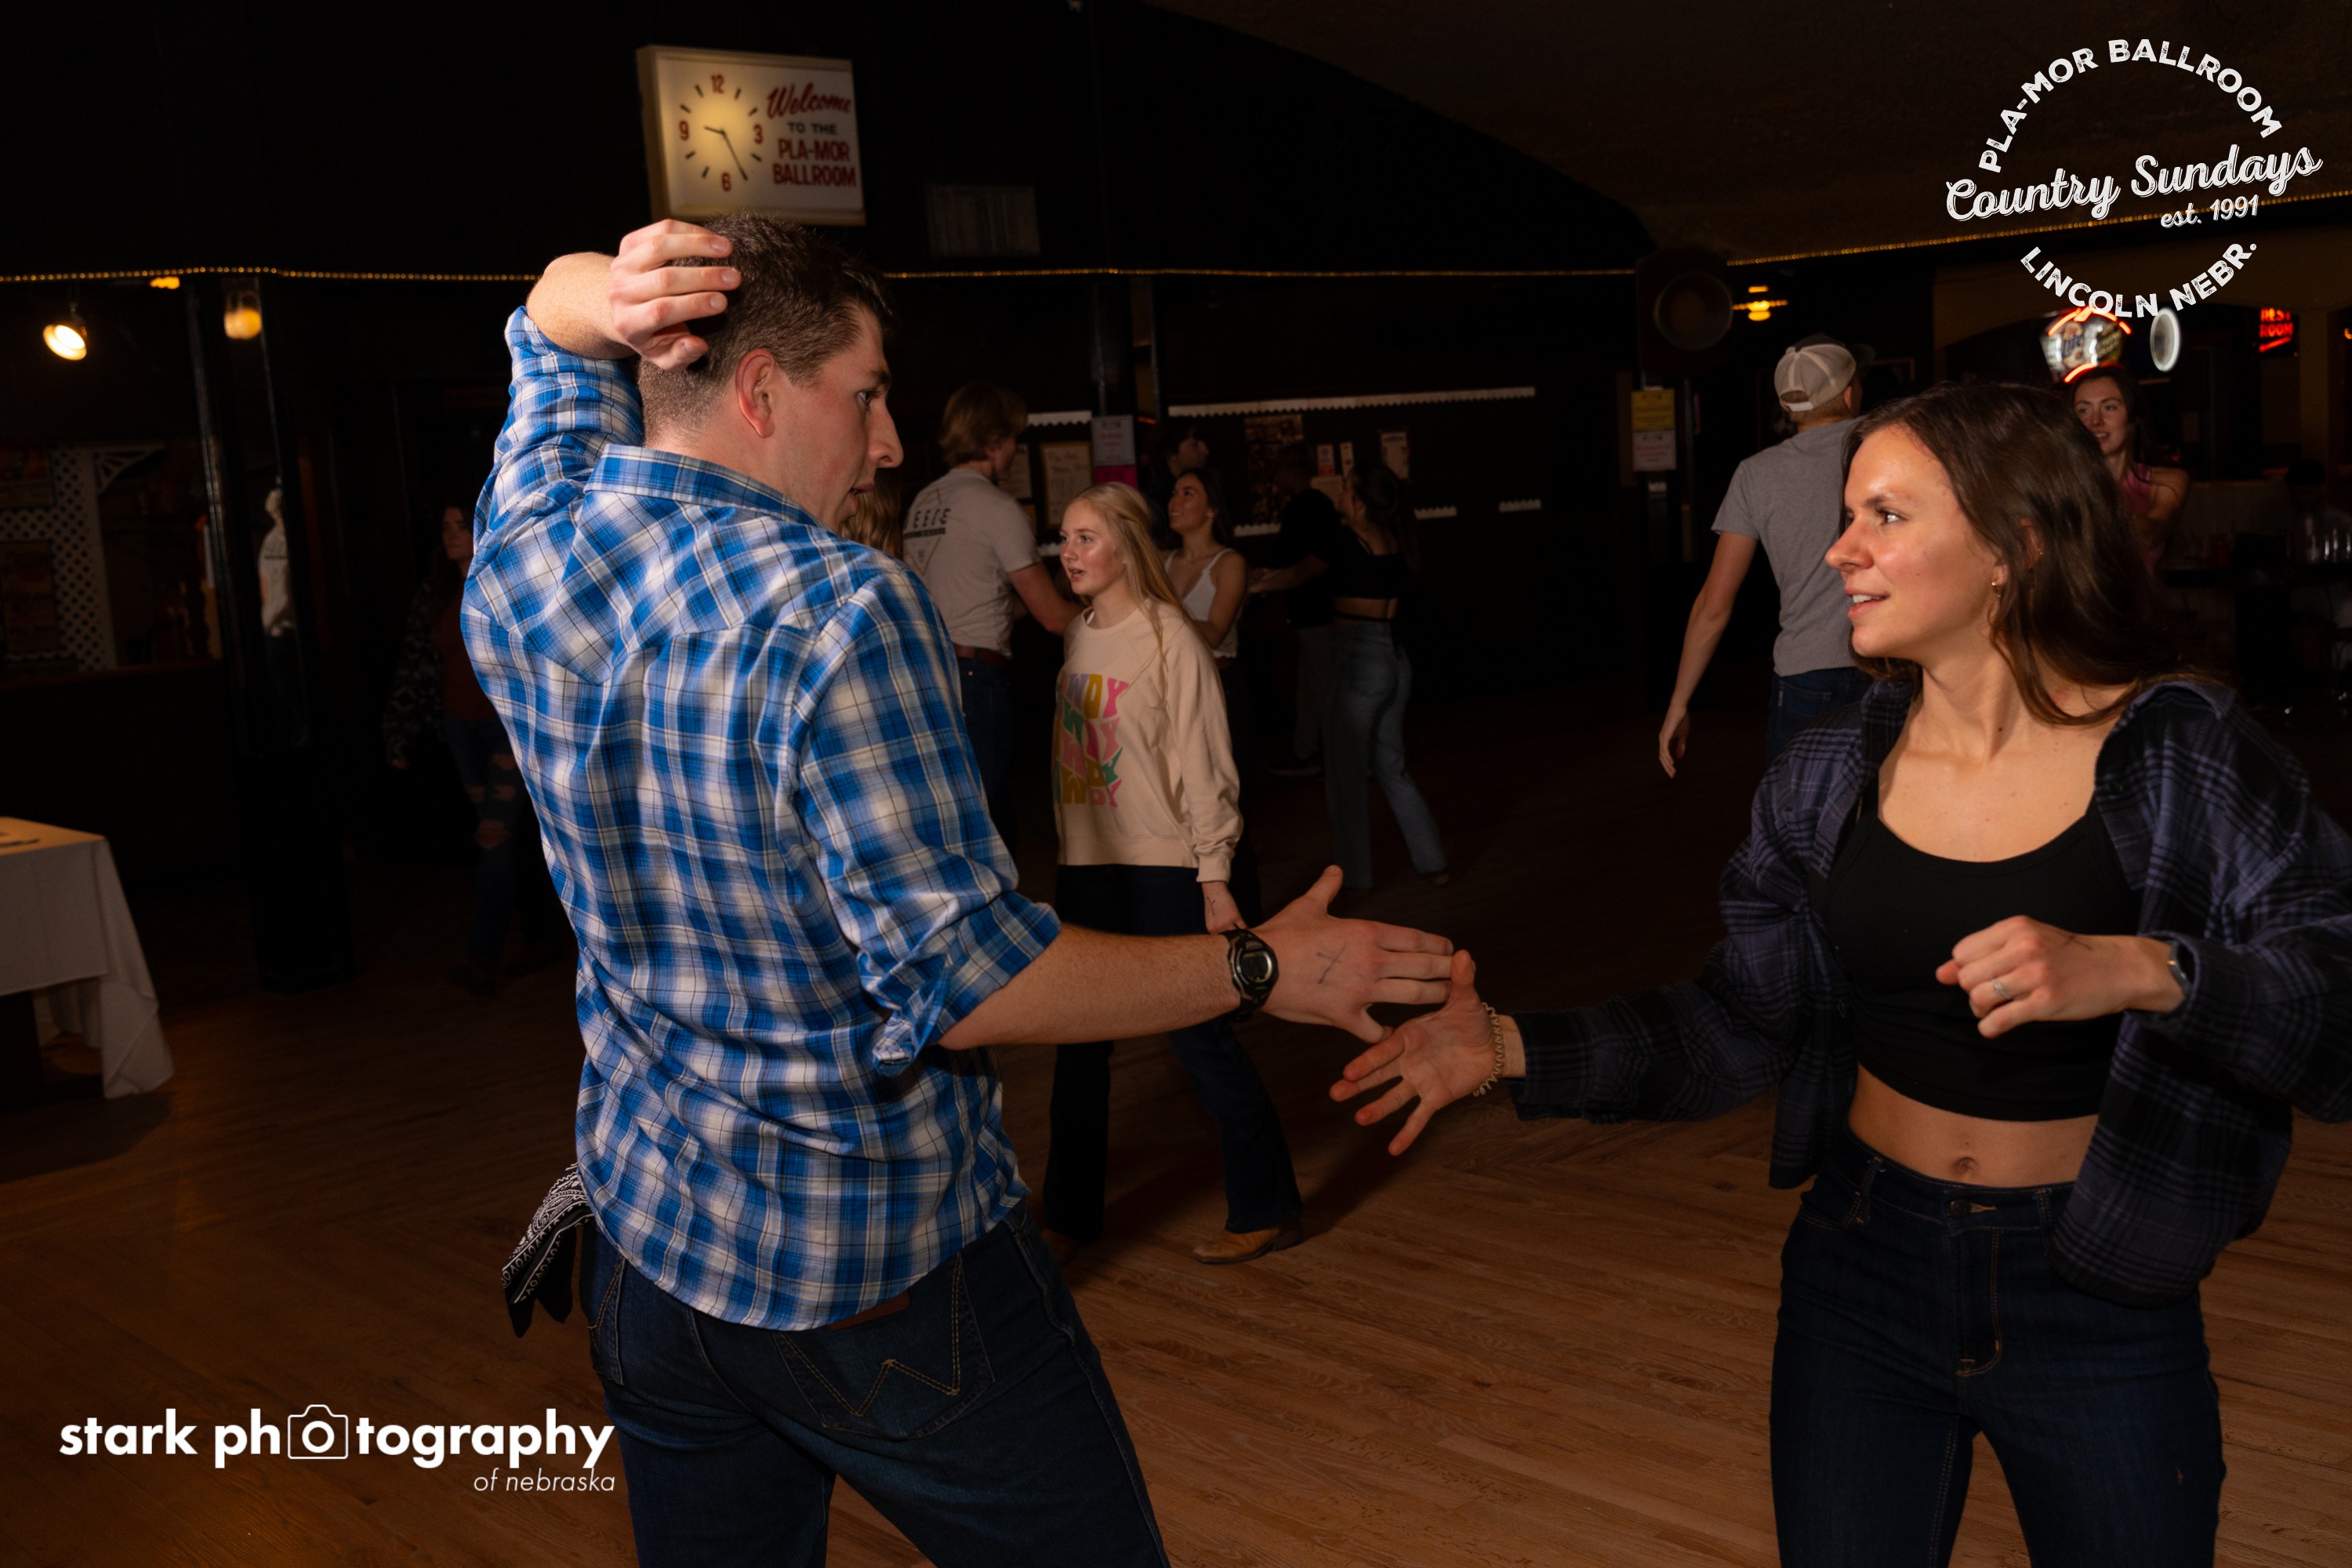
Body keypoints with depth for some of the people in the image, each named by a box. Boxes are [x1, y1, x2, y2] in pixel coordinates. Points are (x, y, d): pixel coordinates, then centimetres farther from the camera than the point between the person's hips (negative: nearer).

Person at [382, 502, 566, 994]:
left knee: (495, 834, -10)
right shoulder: (434, 592, 8)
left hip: (512, 723, -5)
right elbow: (415, 662, 10)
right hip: (463, 727, 5)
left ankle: (482, 959, -10)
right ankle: (544, 937, 22)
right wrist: (400, 733, 8)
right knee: (515, 834, 12)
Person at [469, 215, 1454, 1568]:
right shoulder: (836, 612, -24)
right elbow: (958, 978, -24)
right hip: (880, 1276, -7)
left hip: (648, 1243, 7)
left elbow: (550, 315, 17)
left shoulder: (520, 566, -2)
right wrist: (1259, 970, -15)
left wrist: (613, 298, -7)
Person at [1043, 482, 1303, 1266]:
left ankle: (1266, 1209, 13)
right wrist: (1070, 853, 15)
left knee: (1199, 1037, -1)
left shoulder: (1170, 639, -10)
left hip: (1162, 871, -7)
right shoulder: (1079, 636, 9)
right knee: (1078, 1044, 11)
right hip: (1085, 869, 7)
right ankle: (1070, 1214, 23)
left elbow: (1205, 767, -11)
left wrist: (1214, 880, -14)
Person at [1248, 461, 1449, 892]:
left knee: (1346, 775, 6)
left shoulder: (1349, 541, -13)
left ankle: (1354, 877, 13)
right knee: (1391, 767, 18)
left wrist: (1253, 586, 12)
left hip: (1359, 662, -7)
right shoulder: (1396, 541, 6)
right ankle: (1433, 862, 19)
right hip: (1397, 662, 7)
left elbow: (1296, 576, -5)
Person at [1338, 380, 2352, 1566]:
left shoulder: (2185, 755, -13)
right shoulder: (1831, 775, -2)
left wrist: (2144, 970, -36)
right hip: (1863, 1265, 3)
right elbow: (1741, 1025, 1)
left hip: (2099, 1302, -2)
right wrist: (1513, 1051, -9)